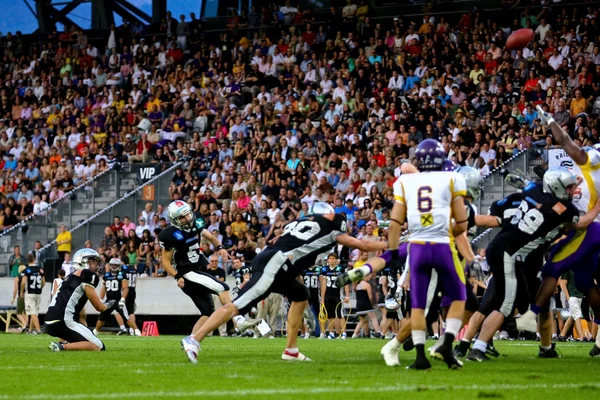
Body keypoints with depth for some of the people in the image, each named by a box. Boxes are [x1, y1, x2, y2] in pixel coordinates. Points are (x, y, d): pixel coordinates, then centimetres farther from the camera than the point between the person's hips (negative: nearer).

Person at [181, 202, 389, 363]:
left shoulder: (299, 222, 30)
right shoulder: (329, 227, 12)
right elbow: (361, 245, 18)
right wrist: (388, 245, 30)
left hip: (270, 262, 9)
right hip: (272, 266, -9)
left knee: (300, 296, 25)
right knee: (238, 306, -15)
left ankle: (291, 350, 22)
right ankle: (194, 339, -22)